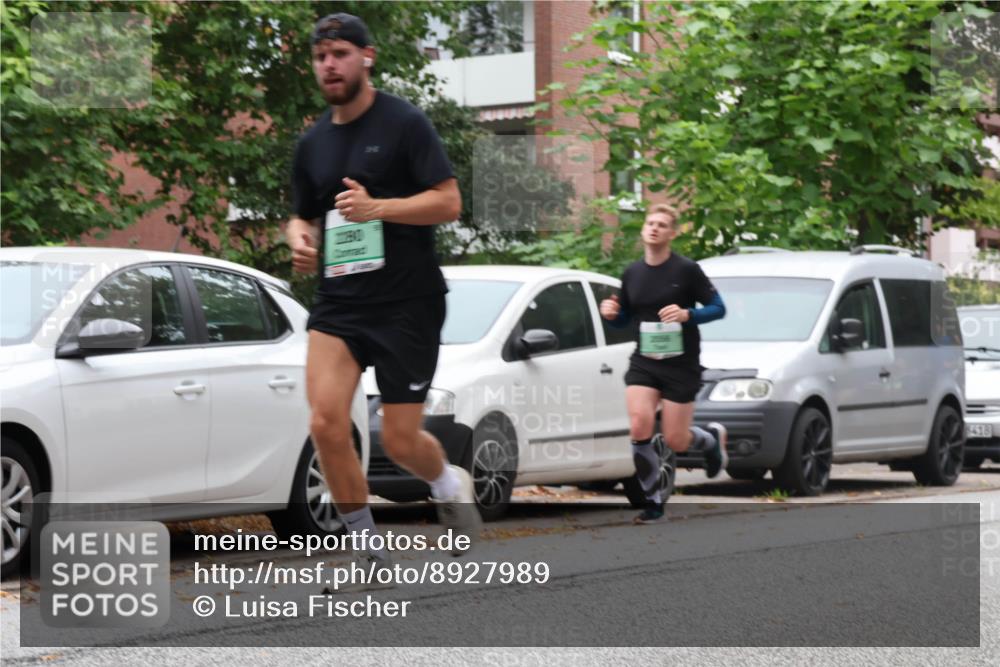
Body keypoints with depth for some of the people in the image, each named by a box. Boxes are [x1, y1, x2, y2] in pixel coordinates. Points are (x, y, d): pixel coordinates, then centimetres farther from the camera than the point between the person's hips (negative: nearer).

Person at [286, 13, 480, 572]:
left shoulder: (405, 123, -5)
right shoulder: (313, 143, 11)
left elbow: (449, 202, -11)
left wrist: (377, 207, -23)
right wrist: (300, 239, 0)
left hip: (408, 301, -4)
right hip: (339, 300, 4)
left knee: (400, 440, -1)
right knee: (326, 421, -15)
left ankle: (449, 484, 35)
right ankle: (369, 548, 0)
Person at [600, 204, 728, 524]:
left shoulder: (686, 269, -9)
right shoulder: (632, 273, 5)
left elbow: (718, 308, -7)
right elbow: (626, 318, 16)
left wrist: (687, 314, -24)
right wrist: (612, 314, -7)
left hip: (681, 365, -3)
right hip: (644, 363, 3)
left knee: (675, 441, -1)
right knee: (639, 428, -15)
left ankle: (712, 438, 36)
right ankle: (653, 501, 0)